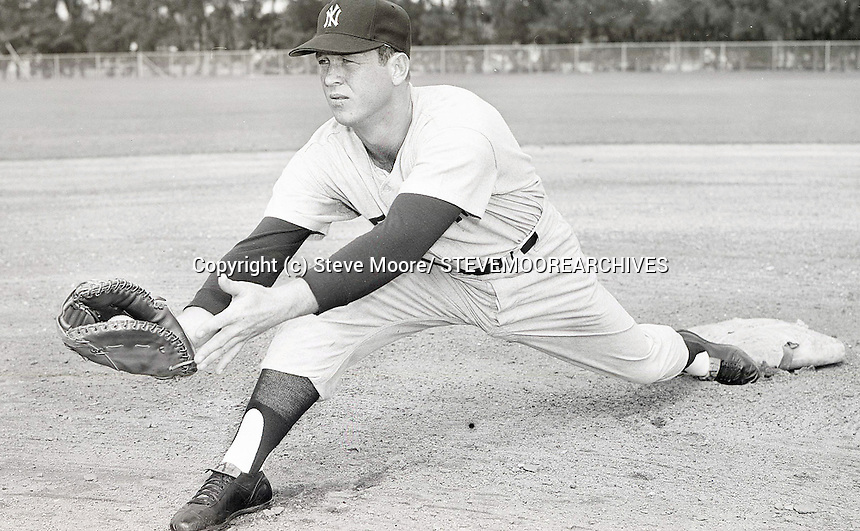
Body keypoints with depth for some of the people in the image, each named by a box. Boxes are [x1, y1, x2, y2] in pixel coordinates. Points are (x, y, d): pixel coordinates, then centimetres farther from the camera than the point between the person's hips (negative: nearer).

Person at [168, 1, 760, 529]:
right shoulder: (327, 153, -21)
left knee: (646, 363, 14)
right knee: (317, 318, -24)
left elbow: (399, 243, -48)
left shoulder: (457, 124, -39)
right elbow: (266, 244, -27)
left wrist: (284, 302, -57)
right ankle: (238, 475, -21)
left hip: (533, 272, -3)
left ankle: (697, 350, 52)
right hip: (434, 277, 3)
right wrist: (191, 323, -44)